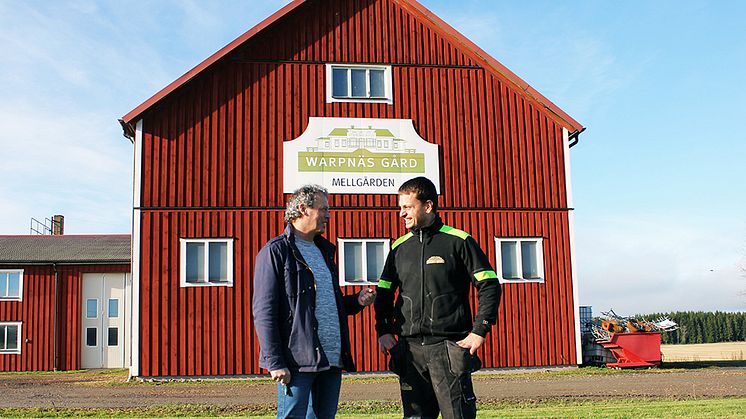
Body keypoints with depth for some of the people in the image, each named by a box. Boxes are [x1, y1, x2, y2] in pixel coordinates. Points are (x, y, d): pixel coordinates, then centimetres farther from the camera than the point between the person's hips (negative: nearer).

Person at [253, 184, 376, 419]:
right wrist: (274, 363, -17)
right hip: (298, 362, -7)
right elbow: (264, 312, -11)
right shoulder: (276, 251, -4)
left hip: (332, 360, 8)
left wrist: (357, 302, 7)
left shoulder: (323, 250, 21)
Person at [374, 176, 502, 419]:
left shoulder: (458, 241, -2)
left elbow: (489, 286, -2)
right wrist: (383, 331, 8)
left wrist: (479, 331, -9)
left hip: (449, 347, -4)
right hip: (409, 349, 5)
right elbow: (384, 292, 20)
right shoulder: (400, 247, 12)